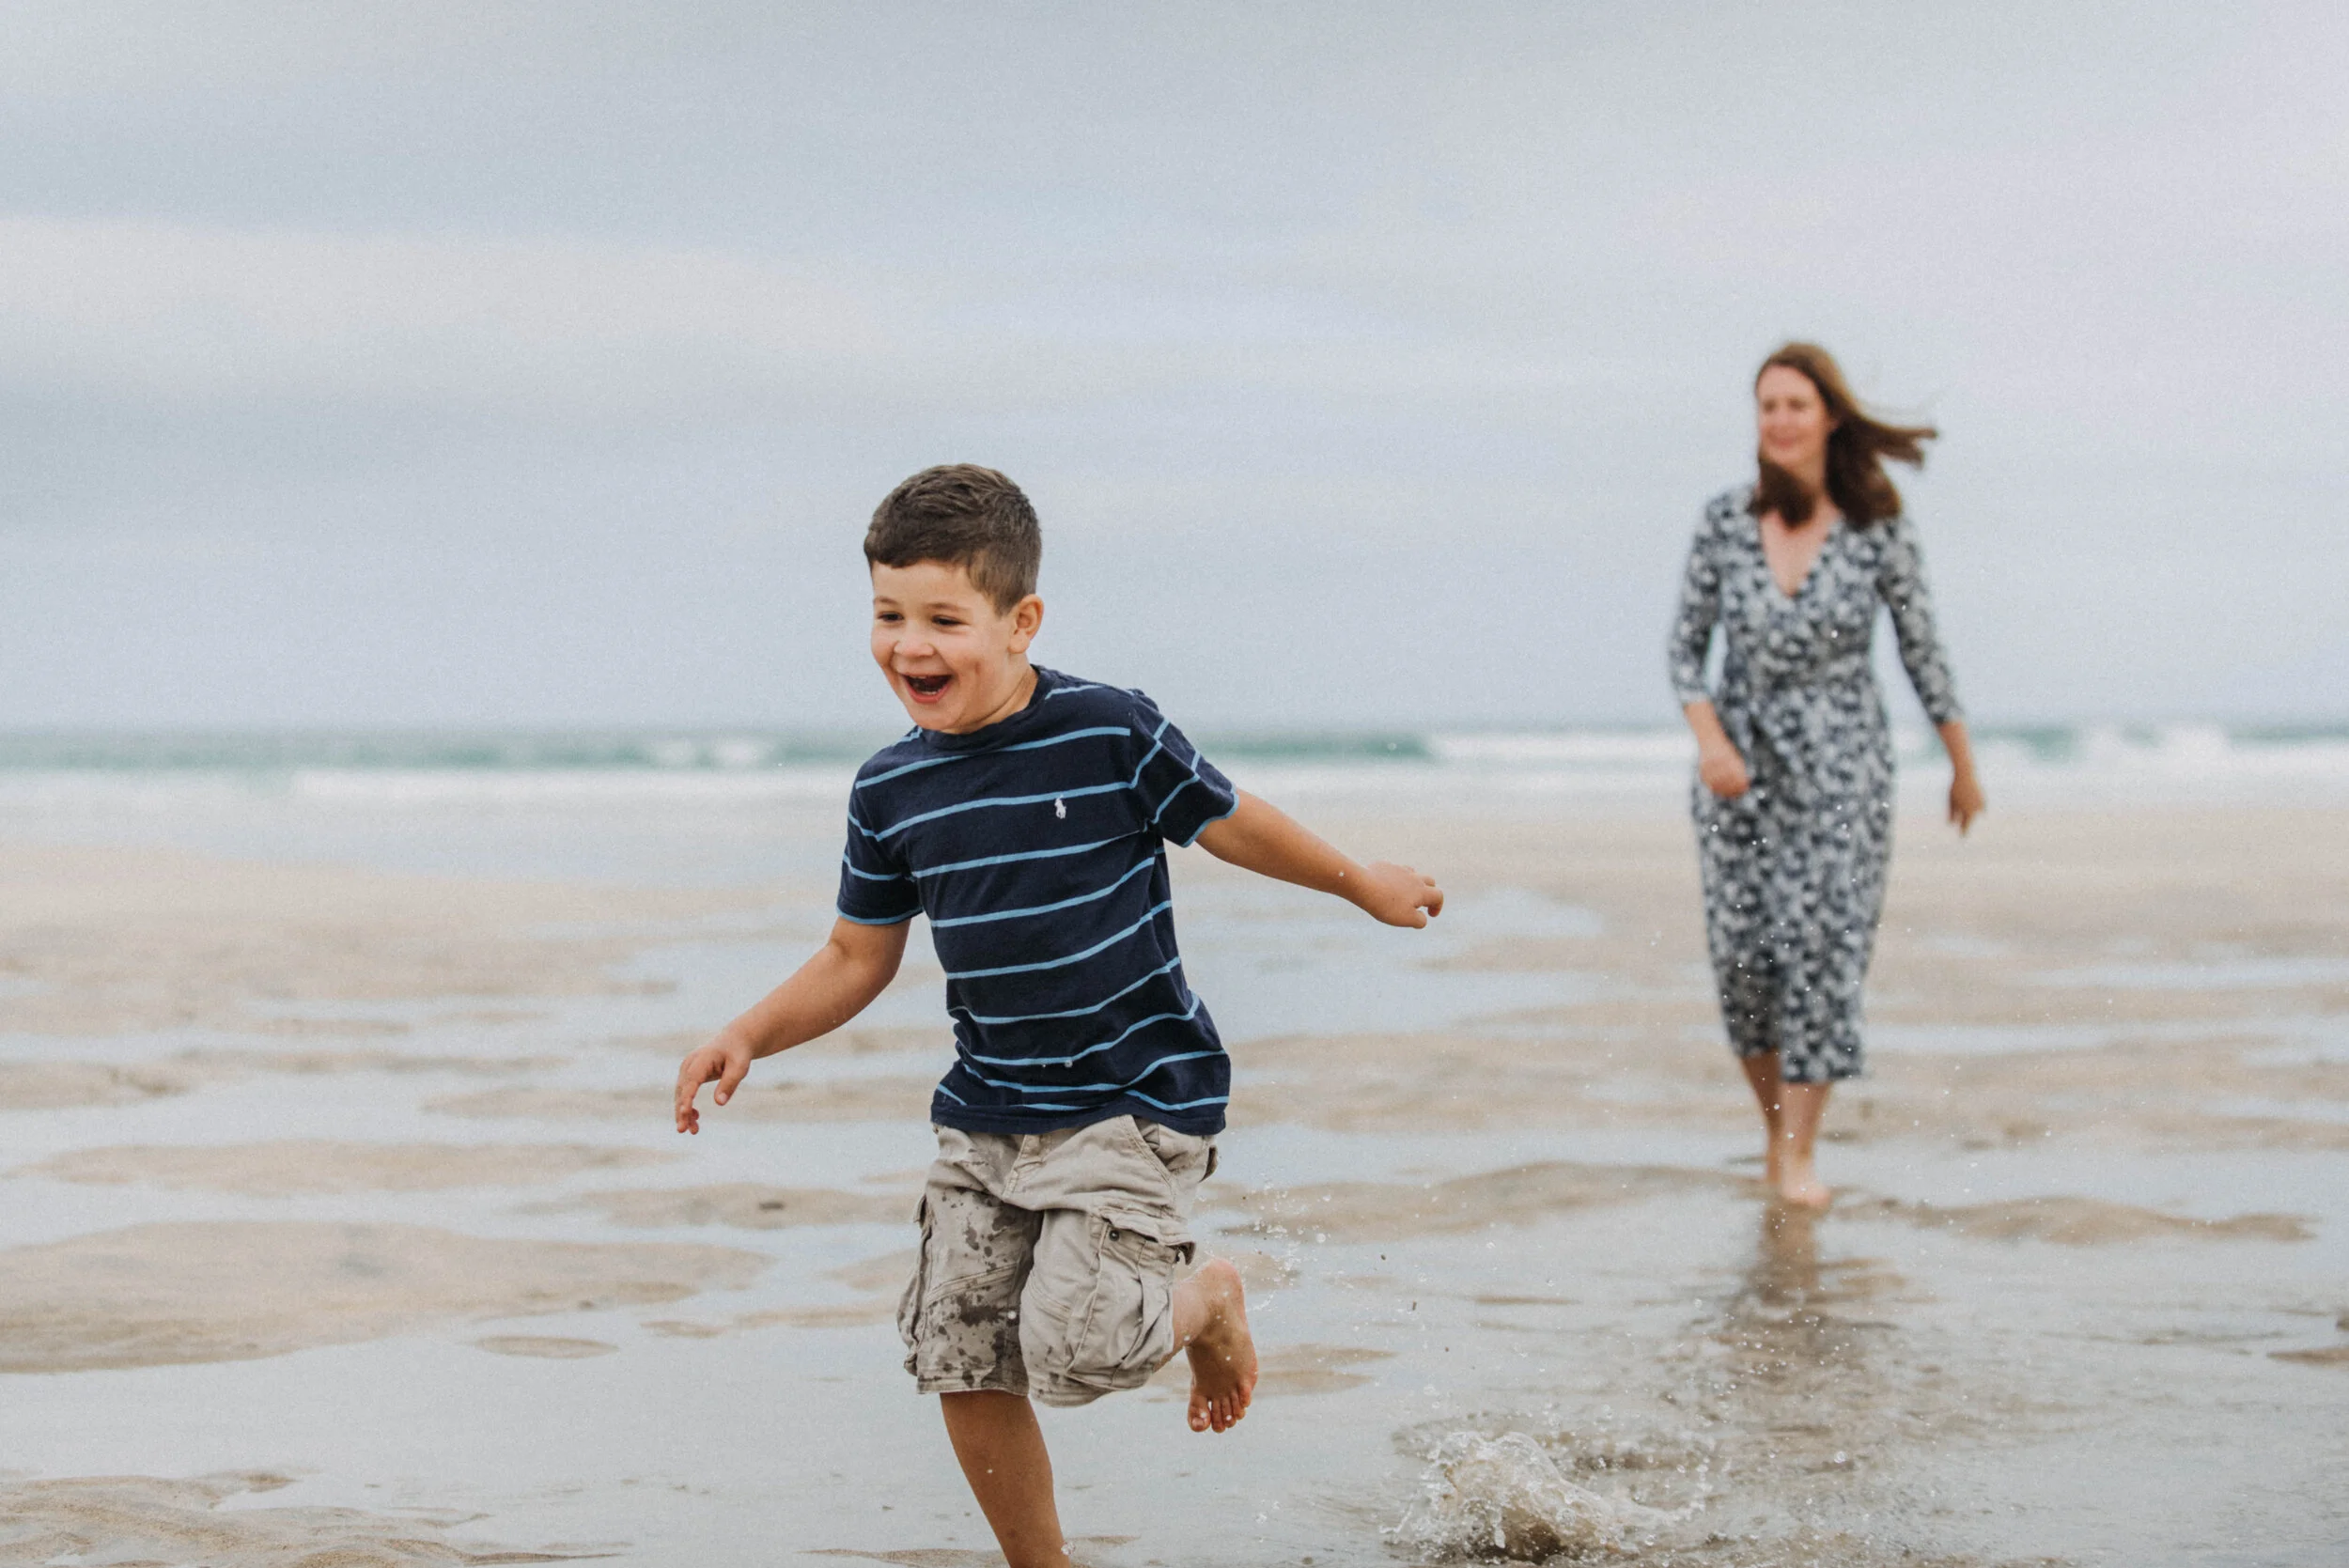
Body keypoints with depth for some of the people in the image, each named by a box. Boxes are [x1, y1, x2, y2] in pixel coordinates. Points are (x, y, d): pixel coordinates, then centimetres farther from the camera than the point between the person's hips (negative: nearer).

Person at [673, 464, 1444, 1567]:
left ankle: (1207, 1303, 15)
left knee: (1075, 1343, -19)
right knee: (960, 1360, 4)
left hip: (1134, 1099, -5)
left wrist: (1363, 885, 17)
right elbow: (858, 960, 10)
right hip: (986, 1113, 5)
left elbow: (1227, 821, 3)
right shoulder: (890, 792, 0)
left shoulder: (1111, 733, -13)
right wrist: (750, 1035, -5)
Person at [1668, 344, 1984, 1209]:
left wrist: (1963, 764, 11)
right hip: (1741, 762, 2)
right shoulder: (1724, 520, -3)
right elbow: (1686, 646, 2)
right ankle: (1777, 1126, 22)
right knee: (1743, 952, 1)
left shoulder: (1878, 528, -6)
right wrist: (1709, 738, -15)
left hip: (1841, 762, -2)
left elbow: (1921, 648, 3)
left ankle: (1799, 1154, -3)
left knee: (1823, 943, -9)